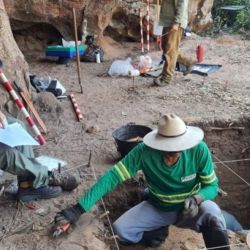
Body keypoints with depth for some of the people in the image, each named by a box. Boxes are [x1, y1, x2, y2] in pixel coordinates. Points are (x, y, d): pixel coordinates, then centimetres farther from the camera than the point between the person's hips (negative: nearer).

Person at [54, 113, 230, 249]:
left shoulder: (199, 150, -24)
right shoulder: (145, 151, -26)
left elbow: (212, 186, -12)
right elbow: (112, 176, -29)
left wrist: (196, 199, -36)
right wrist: (79, 208, -36)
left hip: (190, 209, -1)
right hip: (157, 208, 2)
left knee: (212, 212, -34)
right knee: (119, 230, -18)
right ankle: (158, 232, 9)